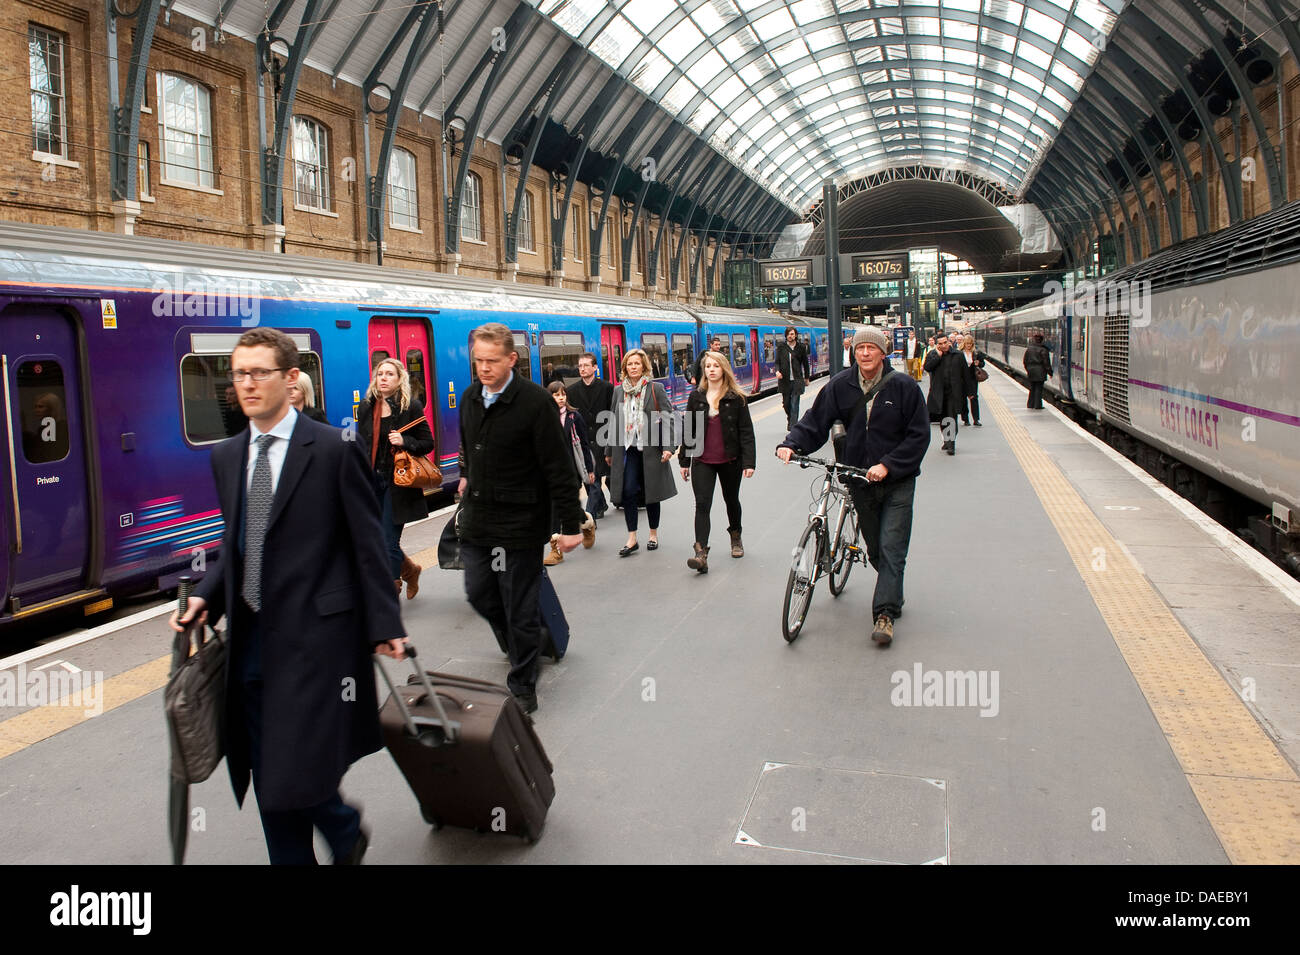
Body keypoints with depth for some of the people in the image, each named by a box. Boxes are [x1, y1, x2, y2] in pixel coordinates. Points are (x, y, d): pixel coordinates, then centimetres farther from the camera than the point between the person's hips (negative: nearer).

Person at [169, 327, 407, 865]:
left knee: (296, 777, -6)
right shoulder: (226, 457, 10)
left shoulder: (333, 451, -8)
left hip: (313, 638, -6)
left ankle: (345, 831, 25)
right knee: (268, 782, 11)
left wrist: (385, 625, -6)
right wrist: (207, 597, 2)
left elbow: (368, 545, -6)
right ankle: (292, 858, 31)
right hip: (251, 638, 6)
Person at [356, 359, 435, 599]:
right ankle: (410, 569, 34)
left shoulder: (412, 408, -3)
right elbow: (360, 446, 16)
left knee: (389, 542, -5)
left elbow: (428, 443, 0)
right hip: (372, 481, 5)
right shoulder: (366, 408, 9)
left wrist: (405, 442, -18)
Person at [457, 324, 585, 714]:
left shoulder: (535, 401, -16)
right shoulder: (470, 398, 5)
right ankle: (518, 646, 42)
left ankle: (522, 687, 19)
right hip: (477, 519, 7)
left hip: (520, 523, -6)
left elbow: (559, 467, -15)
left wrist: (571, 525, -15)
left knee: (520, 609, 3)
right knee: (479, 594, 15)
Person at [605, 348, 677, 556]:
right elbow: (613, 422, 17)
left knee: (651, 492, 6)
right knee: (628, 492, -6)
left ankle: (653, 535, 23)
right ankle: (632, 539, 0)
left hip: (650, 449, -2)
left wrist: (668, 446, -14)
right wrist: (609, 451, 17)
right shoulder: (619, 391, 11)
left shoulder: (656, 389, -1)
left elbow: (668, 418, -4)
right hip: (627, 448, 2)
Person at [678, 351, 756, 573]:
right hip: (702, 461, 1)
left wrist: (748, 462, -12)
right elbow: (688, 430, 9)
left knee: (732, 500, 17)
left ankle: (735, 538, 43)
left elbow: (746, 431, -5)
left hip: (730, 460, -1)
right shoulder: (696, 397, 5)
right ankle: (701, 553, -16)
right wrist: (684, 461, 7)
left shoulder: (736, 398, -3)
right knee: (702, 505, -10)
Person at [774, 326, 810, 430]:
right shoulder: (781, 347, 4)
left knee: (794, 404, -7)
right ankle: (790, 418, 38)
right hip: (784, 379, 1)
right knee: (786, 403, 10)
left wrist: (807, 377, 17)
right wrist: (777, 371, -16)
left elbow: (805, 362, 12)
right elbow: (777, 361, 5)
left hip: (797, 380, -1)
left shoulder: (801, 347, 3)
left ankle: (792, 426, -5)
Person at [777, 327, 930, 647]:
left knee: (891, 547, -8)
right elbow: (816, 420, -2)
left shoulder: (904, 386, -8)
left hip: (897, 480, -3)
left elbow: (919, 435, -8)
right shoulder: (841, 385, 0)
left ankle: (884, 613, -4)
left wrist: (887, 465, -19)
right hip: (859, 478, 3)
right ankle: (892, 594, 36)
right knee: (874, 547, 13)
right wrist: (791, 444, -20)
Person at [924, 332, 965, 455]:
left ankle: (951, 442, -11)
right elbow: (927, 367, -12)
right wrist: (938, 354, -11)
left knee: (951, 418, -9)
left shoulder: (958, 355, 2)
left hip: (953, 393, -2)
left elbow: (965, 375, 6)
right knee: (943, 419, 12)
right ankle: (946, 440, 26)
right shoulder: (932, 355, 6)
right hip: (938, 393, 2)